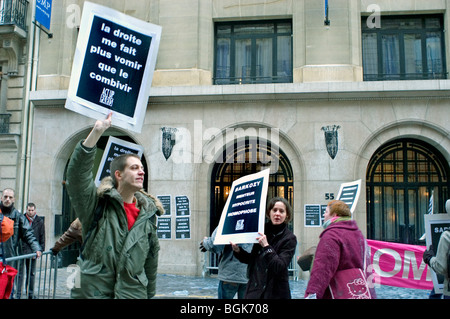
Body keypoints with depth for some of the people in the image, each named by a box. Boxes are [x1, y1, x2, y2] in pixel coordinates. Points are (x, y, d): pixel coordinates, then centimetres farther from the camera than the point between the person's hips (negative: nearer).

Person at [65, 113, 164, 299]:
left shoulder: (148, 212, 9)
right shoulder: (96, 203, -3)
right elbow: (77, 172, -19)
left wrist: (150, 293, 17)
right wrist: (96, 132, -25)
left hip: (132, 292, 3)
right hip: (93, 290, -3)